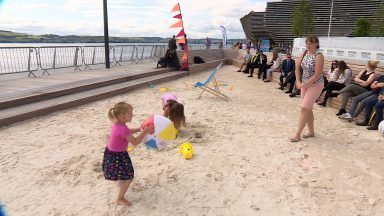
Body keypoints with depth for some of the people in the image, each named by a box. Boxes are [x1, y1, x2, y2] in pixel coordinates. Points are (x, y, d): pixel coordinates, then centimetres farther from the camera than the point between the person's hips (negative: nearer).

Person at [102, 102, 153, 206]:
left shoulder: (117, 123, -4)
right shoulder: (123, 129, -34)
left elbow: (128, 132, 15)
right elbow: (135, 142, -27)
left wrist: (139, 129, 4)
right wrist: (144, 131, -22)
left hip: (112, 153, 10)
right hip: (117, 157, -10)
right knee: (128, 177, 2)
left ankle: (121, 182, 65)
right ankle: (120, 199, 18)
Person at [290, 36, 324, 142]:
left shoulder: (319, 56, -17)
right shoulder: (305, 53, 4)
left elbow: (317, 75, -21)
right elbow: (298, 68, 9)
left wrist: (304, 85, -20)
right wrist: (298, 81, -4)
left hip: (315, 84, -7)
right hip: (305, 84, 7)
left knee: (304, 108, -10)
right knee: (308, 109, 13)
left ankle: (297, 134, -3)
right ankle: (311, 131, 27)